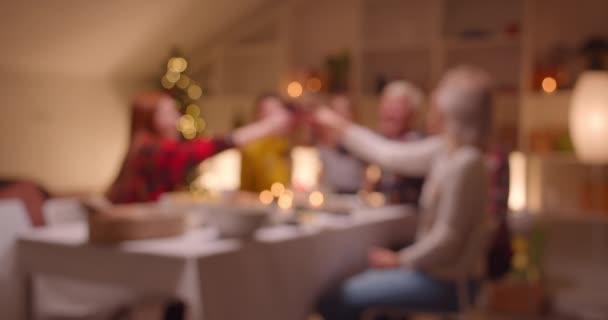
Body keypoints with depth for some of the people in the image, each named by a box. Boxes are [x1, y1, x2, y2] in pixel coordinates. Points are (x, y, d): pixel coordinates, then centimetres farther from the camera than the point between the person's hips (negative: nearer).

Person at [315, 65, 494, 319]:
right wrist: (341, 127, 20)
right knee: (347, 289, 18)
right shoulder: (444, 151, 3)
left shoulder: (465, 163, -24)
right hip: (435, 270, 9)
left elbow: (448, 238, -24)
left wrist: (401, 260, -11)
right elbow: (388, 154, 13)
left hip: (447, 282, -9)